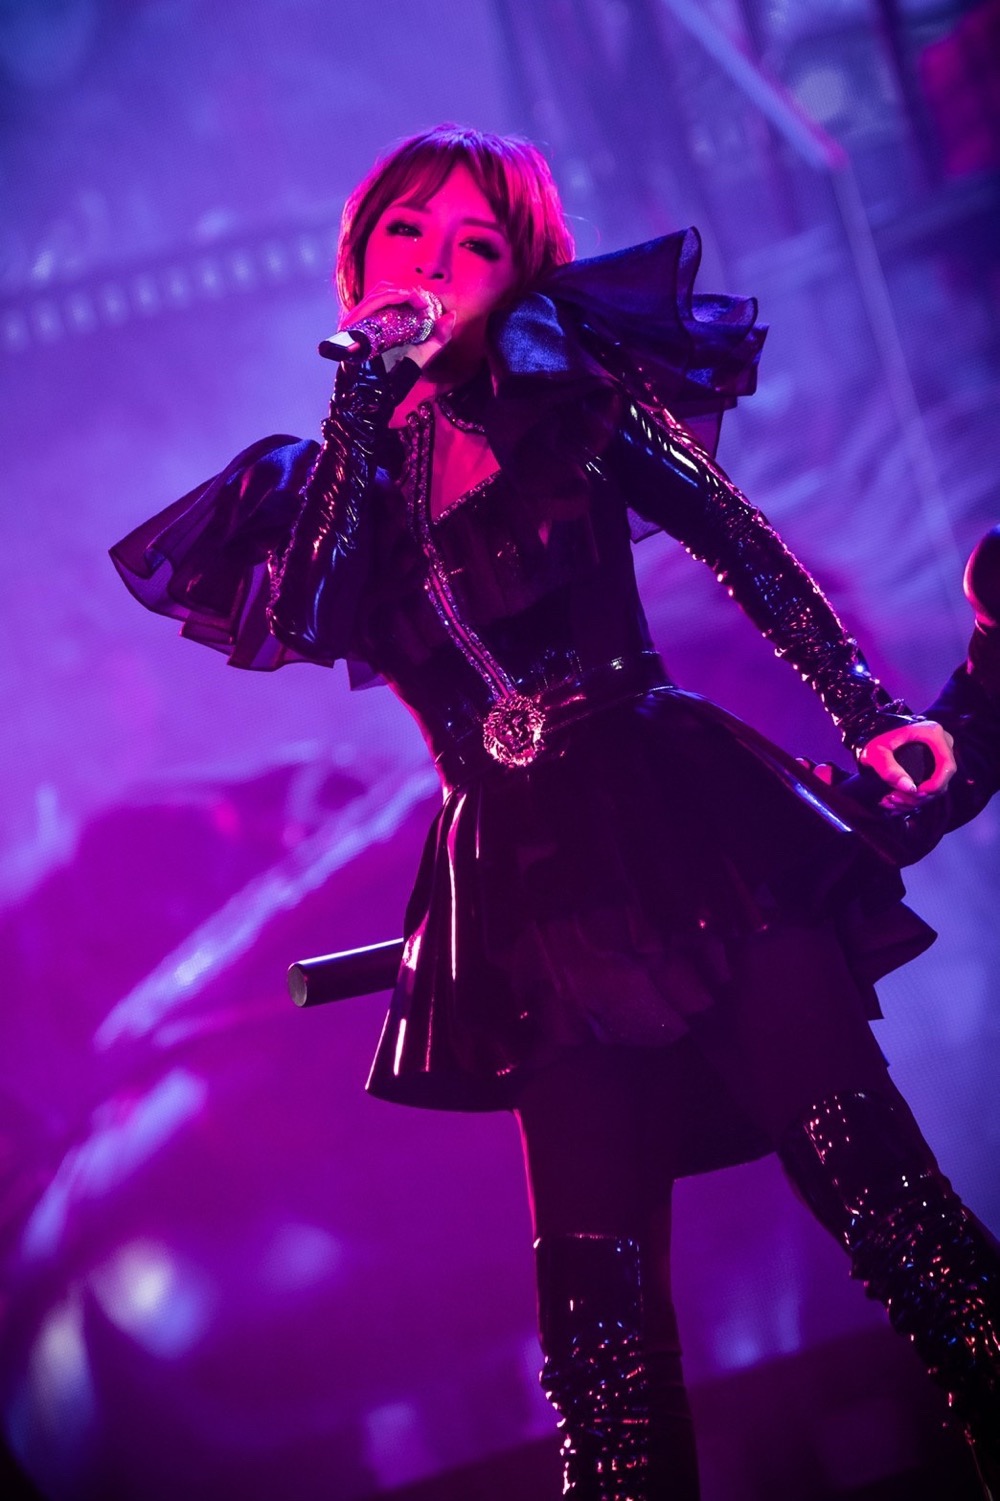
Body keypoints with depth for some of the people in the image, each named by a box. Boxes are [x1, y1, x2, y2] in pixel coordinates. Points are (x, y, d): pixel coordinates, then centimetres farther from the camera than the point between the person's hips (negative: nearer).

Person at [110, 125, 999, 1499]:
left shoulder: (567, 393, 8)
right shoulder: (320, 481, 13)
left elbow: (749, 555, 6)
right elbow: (300, 622, -7)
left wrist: (868, 714, -2)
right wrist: (364, 413, -3)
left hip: (691, 818, -2)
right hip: (526, 879, 2)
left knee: (869, 1178, -8)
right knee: (597, 1274, 0)